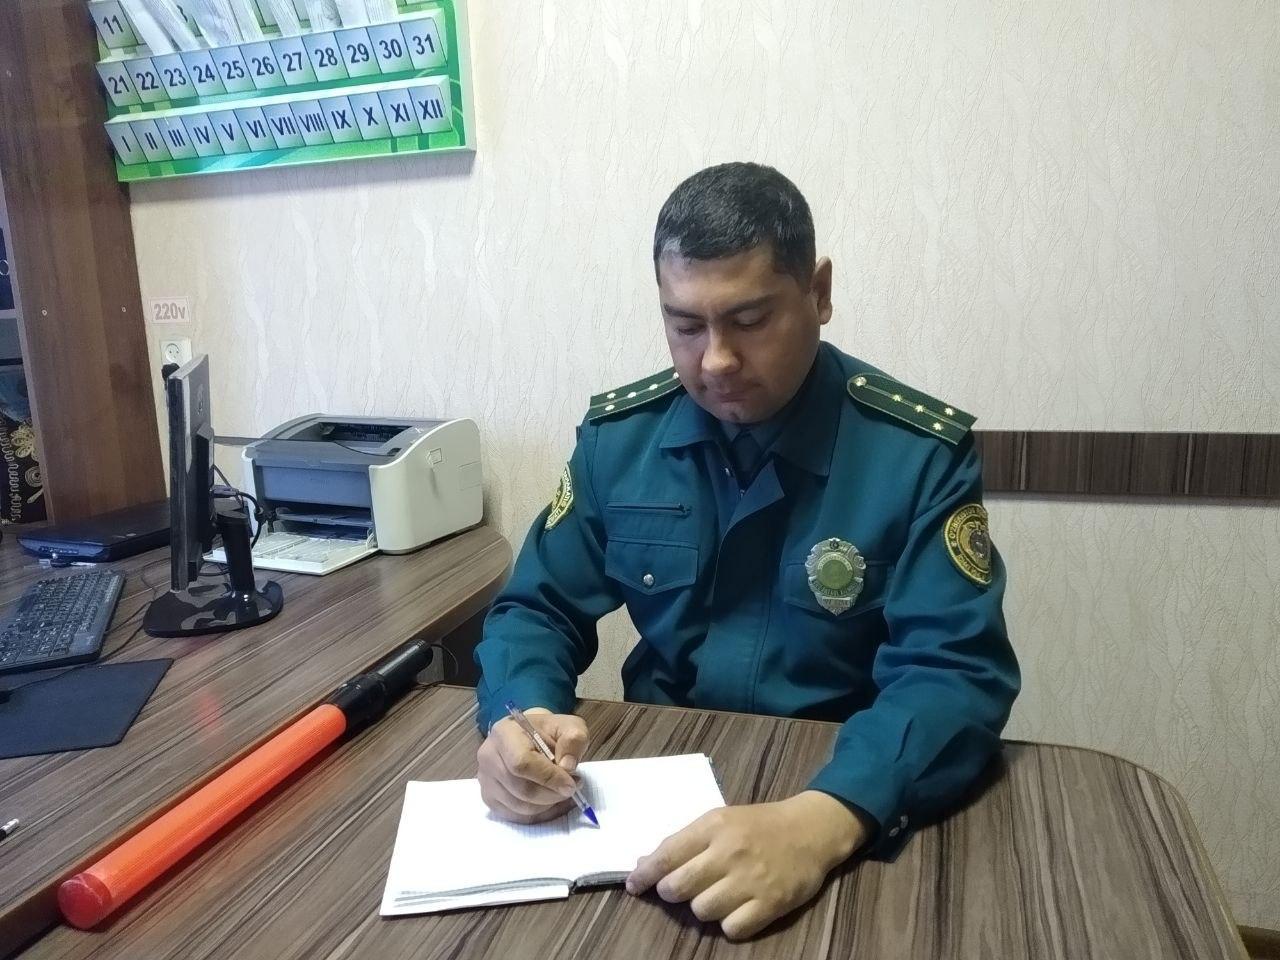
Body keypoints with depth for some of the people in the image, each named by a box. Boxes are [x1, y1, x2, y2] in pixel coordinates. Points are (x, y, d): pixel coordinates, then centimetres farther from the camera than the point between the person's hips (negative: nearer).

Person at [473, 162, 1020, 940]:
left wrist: (823, 822, -37)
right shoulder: (619, 434, -2)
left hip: (844, 791, -1)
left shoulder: (921, 454, -12)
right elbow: (540, 609, 2)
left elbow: (957, 674, -18)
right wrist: (522, 716, -20)